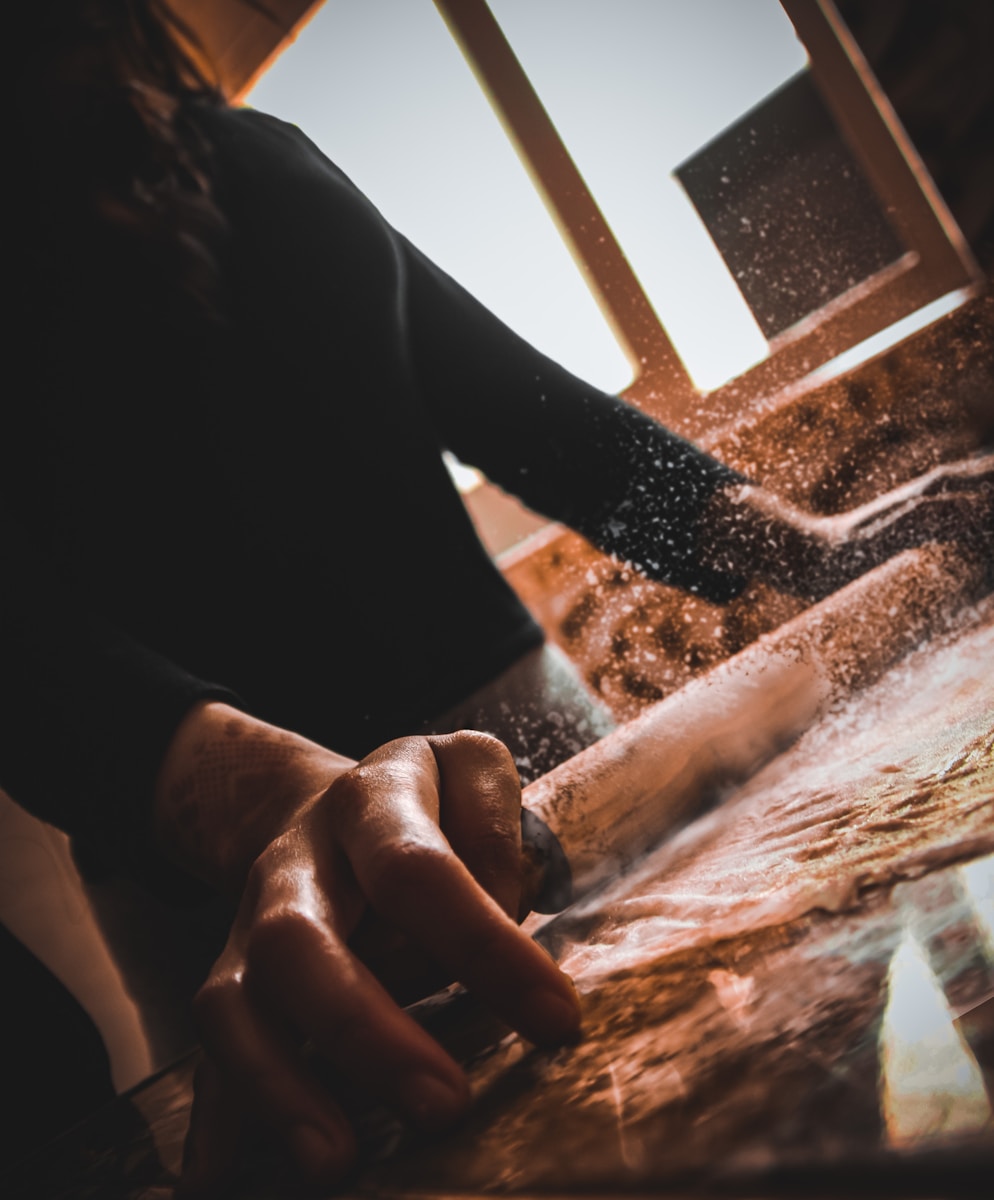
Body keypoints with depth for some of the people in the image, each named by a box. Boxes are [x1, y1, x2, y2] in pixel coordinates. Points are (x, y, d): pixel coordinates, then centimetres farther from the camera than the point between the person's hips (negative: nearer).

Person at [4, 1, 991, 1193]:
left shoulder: (251, 162, 10)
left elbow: (507, 390, 9)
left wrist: (800, 545, -5)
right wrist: (275, 795, -45)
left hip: (498, 732, 5)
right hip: (213, 858, -4)